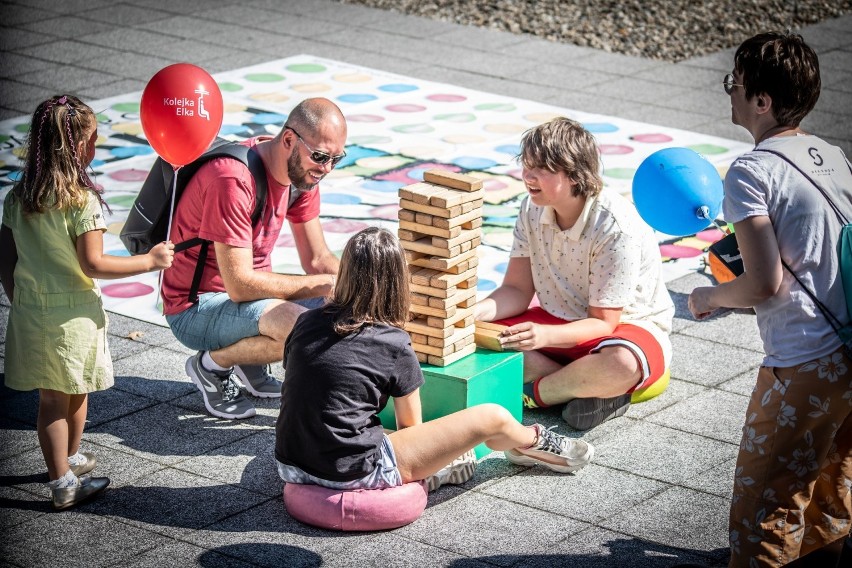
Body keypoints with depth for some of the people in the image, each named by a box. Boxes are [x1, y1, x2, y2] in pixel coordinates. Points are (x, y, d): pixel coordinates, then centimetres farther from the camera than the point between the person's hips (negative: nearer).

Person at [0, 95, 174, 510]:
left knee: (50, 399, 12)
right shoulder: (82, 200, -18)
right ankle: (70, 458, 35)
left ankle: (61, 477, 19)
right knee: (75, 394, 17)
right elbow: (93, 264, -19)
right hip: (74, 314, -5)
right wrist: (150, 261, -11)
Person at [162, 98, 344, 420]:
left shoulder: (302, 172, -1)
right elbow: (240, 285, -29)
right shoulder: (233, 178, -28)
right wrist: (323, 285, -26)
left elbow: (318, 259, 5)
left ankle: (250, 363, 11)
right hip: (196, 308, -9)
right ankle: (212, 364, -5)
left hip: (249, 290, 9)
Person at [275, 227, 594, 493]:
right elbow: (411, 426, 2)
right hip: (353, 476, -6)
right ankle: (535, 444, 38)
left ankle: (427, 465, 33)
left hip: (290, 466, 6)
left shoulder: (306, 323, 2)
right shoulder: (394, 345, -11)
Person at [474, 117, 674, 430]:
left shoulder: (616, 228, -26)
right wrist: (476, 312, -23)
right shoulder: (532, 210, -6)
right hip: (562, 321, 6)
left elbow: (603, 322, -24)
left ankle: (533, 392, -17)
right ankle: (586, 388, -20)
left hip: (628, 326, -6)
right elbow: (518, 290, -2)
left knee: (621, 364, -43)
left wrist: (545, 335, -41)